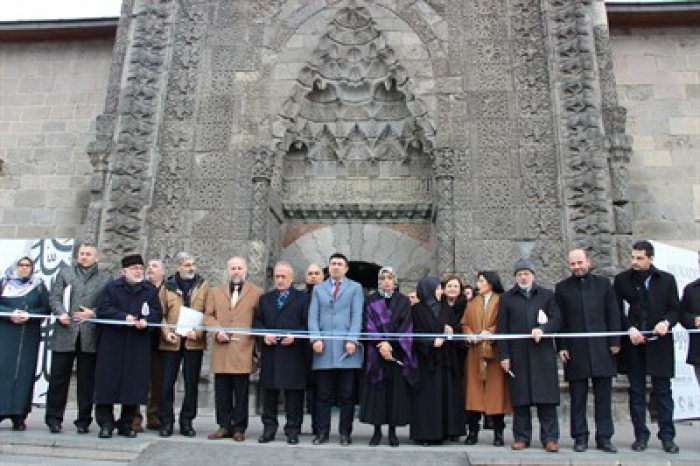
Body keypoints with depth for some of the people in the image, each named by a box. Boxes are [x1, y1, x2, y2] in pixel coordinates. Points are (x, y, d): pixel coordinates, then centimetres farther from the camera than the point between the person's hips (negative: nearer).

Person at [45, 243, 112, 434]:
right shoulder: (65, 272, 15)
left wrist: (93, 313, -14)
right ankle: (54, 419, 16)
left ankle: (84, 420, 13)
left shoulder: (106, 277, 10)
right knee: (58, 377, 4)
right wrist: (61, 313, -11)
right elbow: (54, 297, 6)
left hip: (90, 334, -1)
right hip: (65, 331, 1)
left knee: (87, 380, 5)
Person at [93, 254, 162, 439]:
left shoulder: (151, 290, 12)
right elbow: (103, 310, -3)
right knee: (108, 382, -1)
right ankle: (106, 424, 9)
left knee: (134, 384, 2)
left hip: (139, 347, 2)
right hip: (112, 342, -1)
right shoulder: (112, 287, 7)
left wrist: (146, 321, -14)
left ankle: (126, 423, 14)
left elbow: (156, 312, 6)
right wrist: (124, 317, -16)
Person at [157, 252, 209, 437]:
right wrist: (166, 332, -10)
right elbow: (161, 314, 6)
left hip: (194, 341, 0)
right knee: (167, 383, 1)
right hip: (171, 341, 0)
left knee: (191, 384, 6)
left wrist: (198, 332, -13)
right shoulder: (167, 287, 9)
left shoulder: (203, 285, 6)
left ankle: (186, 422, 16)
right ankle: (166, 422, 12)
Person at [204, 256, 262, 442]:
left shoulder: (257, 293, 6)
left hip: (243, 350, -3)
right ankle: (224, 426, 18)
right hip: (221, 350, 3)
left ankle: (239, 428, 12)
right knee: (222, 392, 7)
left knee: (241, 393, 2)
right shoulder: (215, 292, 17)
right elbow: (208, 316, 12)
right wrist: (217, 330, -5)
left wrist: (254, 337, -6)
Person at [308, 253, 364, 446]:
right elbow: (313, 316, 9)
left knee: (346, 395, 2)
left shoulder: (355, 288, 11)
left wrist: (352, 340, -11)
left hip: (347, 346, -1)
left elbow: (357, 316, 1)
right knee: (323, 394, 4)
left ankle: (345, 432, 11)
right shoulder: (318, 289, 17)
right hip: (324, 347, 2)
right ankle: (322, 432, 12)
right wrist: (315, 339, -6)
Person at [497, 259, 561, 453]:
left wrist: (542, 329, -15)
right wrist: (503, 355, -1)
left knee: (546, 398, -1)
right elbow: (502, 328, 6)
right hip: (517, 355, 0)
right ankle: (521, 437, 12)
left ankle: (550, 437, 7)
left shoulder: (547, 295, 11)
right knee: (520, 398, 3)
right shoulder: (507, 298, 10)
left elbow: (557, 320, 4)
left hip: (543, 354, 0)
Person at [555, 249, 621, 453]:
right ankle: (580, 437, 12)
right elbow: (559, 320, 4)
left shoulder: (603, 283, 8)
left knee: (604, 396, 5)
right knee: (578, 397, 4)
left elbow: (613, 314, 6)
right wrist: (561, 347, -2)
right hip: (575, 350, 0)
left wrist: (614, 342, -1)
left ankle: (604, 437, 13)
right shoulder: (562, 288, 6)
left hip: (602, 349, 1)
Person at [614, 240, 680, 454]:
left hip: (660, 342, 0)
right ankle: (640, 435, 14)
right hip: (634, 343, 1)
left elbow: (675, 309, 6)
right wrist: (630, 328, -11)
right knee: (636, 391, 6)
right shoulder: (622, 280, 3)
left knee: (663, 391, 4)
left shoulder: (667, 279, 4)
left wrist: (666, 322, -14)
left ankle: (667, 436, 12)